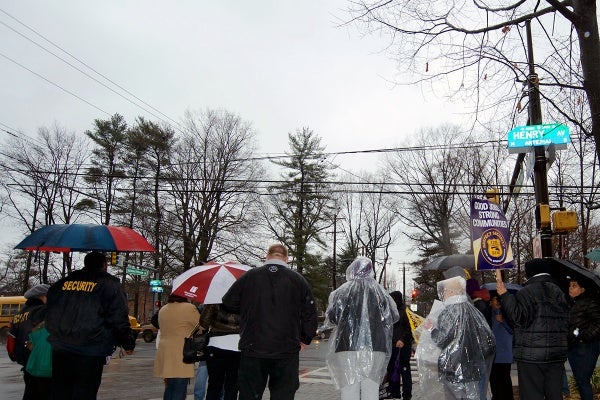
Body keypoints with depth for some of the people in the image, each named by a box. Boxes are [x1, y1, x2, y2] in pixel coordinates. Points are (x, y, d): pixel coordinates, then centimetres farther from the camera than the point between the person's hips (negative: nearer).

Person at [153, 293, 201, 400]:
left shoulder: (163, 310, 13)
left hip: (164, 352, 8)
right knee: (179, 391, -4)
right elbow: (202, 325, -3)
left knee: (169, 388, 16)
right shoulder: (189, 308, -11)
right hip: (181, 354, -7)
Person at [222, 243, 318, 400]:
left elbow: (228, 304, 6)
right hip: (286, 352, 0)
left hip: (252, 350, 1)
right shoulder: (298, 280, 0)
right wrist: (305, 339, 14)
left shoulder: (248, 276, 0)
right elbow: (310, 315, 0)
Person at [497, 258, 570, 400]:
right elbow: (566, 321, 17)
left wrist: (505, 295, -15)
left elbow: (518, 316, -18)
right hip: (557, 354, 7)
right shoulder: (558, 291, 12)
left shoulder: (527, 292, -10)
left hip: (532, 355, -7)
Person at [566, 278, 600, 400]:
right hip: (572, 347, 8)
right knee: (579, 380, 12)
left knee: (583, 380, -8)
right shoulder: (571, 303, 16)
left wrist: (583, 337, -17)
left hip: (586, 347, -8)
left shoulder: (589, 301, -7)